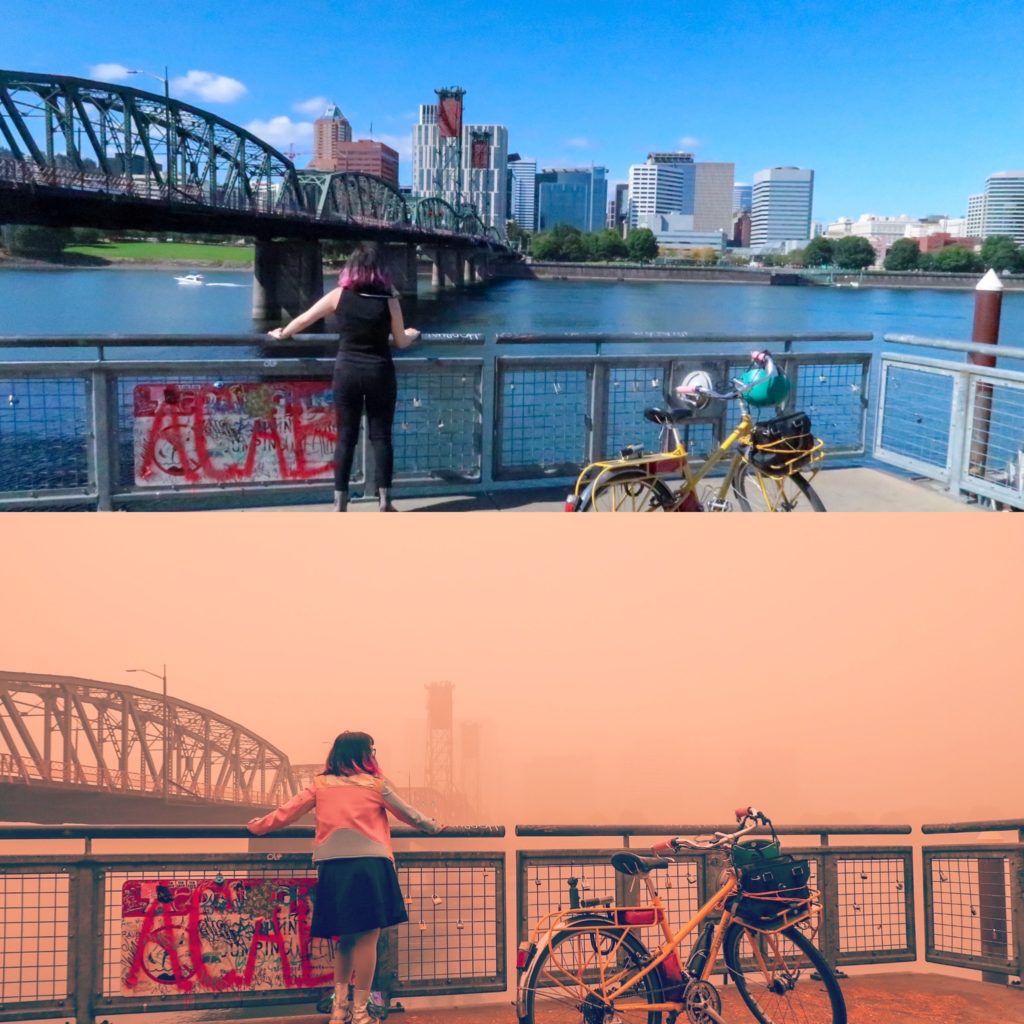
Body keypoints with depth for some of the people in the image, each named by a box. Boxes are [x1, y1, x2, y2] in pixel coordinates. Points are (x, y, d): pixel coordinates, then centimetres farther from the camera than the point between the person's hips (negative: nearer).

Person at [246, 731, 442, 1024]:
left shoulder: (320, 784, 9)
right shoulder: (376, 785, 4)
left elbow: (286, 813, 11)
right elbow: (409, 815, 13)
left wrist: (258, 826, 27)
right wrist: (433, 826, 30)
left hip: (333, 867, 4)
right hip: (369, 865, -3)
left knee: (344, 937, 17)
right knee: (367, 937, 2)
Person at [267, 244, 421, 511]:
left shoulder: (340, 295, -2)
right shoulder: (389, 299, -5)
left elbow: (304, 320, 6)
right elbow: (401, 342, 4)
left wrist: (282, 333, 24)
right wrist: (411, 335, 27)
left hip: (347, 372, 1)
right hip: (379, 373, -1)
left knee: (346, 437, 6)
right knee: (381, 436, 6)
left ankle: (339, 504, 7)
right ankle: (384, 502, 7)